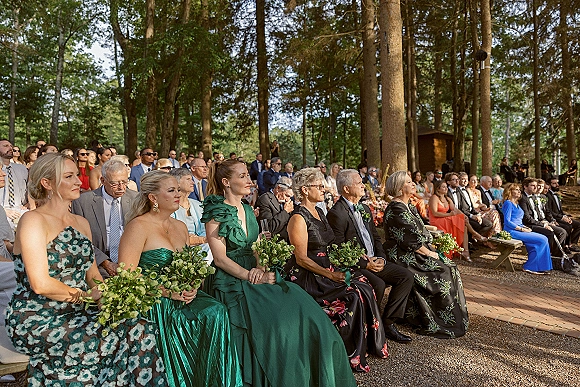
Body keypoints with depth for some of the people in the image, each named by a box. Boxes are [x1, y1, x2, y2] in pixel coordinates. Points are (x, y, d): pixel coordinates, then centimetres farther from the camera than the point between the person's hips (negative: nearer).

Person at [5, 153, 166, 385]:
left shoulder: (82, 223, 14)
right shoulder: (33, 220, -10)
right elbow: (40, 284, -19)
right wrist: (87, 295, -10)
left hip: (76, 314, 7)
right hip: (37, 321, -6)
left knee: (141, 328, -17)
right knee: (125, 338, -22)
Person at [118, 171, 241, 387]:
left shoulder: (181, 227, 14)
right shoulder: (138, 226, -8)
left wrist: (192, 287, -4)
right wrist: (166, 290, -19)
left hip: (183, 297, 6)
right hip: (151, 303, -6)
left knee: (216, 312, -19)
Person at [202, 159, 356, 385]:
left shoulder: (247, 210, 13)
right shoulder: (216, 213, -9)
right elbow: (221, 259, -15)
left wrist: (259, 269, -8)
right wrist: (254, 278, -19)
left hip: (252, 274, 7)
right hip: (230, 284, -6)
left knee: (299, 305, -11)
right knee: (276, 320, -23)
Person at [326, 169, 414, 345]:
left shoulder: (365, 209, 16)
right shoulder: (336, 213, -13)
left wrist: (381, 258, 1)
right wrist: (364, 263, -17)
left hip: (374, 261, 9)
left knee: (406, 276, -4)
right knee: (378, 284, -31)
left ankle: (388, 323, 2)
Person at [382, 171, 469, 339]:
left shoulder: (408, 207, 14)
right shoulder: (396, 210, -18)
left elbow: (420, 234, 16)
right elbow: (410, 241, -21)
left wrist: (431, 249, 4)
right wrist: (429, 253, -11)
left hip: (415, 254, 10)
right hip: (404, 257, -10)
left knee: (449, 267, 3)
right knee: (445, 272, -9)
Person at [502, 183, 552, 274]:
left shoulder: (516, 204, 22)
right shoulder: (508, 203, -7)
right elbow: (507, 222, -16)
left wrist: (525, 227, 7)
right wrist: (522, 229, -14)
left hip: (518, 229, 9)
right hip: (512, 231, -9)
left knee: (544, 239, -8)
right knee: (542, 240, -17)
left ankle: (541, 267, -8)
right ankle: (530, 267, -10)